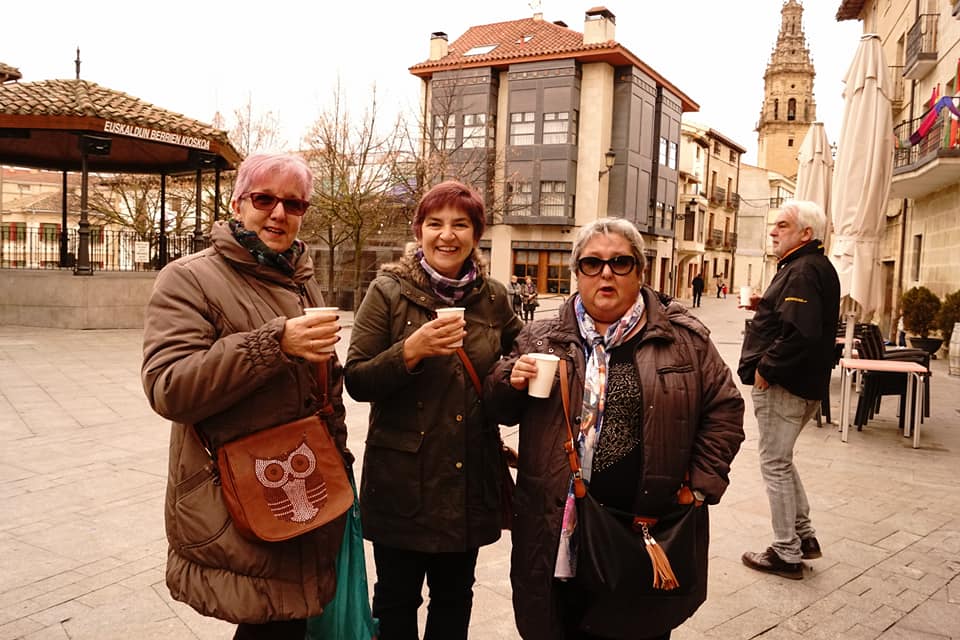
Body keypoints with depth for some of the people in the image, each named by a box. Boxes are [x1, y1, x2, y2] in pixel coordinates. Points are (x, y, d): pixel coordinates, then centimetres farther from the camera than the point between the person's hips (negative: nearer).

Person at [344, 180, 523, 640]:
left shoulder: (493, 297, 2)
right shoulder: (388, 291, -8)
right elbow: (356, 382, -10)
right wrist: (410, 351, -26)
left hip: (469, 480, 3)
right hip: (402, 480, -3)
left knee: (454, 597, 19)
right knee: (397, 599, 13)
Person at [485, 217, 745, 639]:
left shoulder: (684, 338, 0)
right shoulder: (541, 338, 4)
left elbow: (723, 409, 4)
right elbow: (500, 410, 10)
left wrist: (701, 488, -3)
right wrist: (510, 382, -12)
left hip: (648, 531, -1)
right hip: (559, 530, 1)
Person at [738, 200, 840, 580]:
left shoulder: (802, 271, -19)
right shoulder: (817, 267, 14)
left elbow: (799, 331, -31)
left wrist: (765, 368, -21)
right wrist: (764, 307, 11)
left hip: (783, 386, -11)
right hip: (805, 384, 11)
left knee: (775, 465, 0)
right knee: (781, 461, 21)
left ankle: (787, 555, 11)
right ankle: (804, 536, 30)